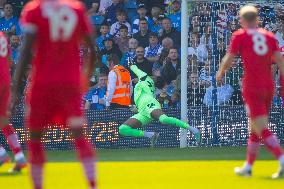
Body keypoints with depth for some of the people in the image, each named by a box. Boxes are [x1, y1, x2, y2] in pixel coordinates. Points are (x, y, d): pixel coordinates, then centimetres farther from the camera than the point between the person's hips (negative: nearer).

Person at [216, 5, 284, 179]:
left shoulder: (240, 36, -2)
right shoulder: (269, 36, 9)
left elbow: (228, 60, -1)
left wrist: (220, 74, 19)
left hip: (252, 88, -5)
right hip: (269, 86, 5)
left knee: (263, 130, -10)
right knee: (254, 129, 17)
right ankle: (248, 167, 25)